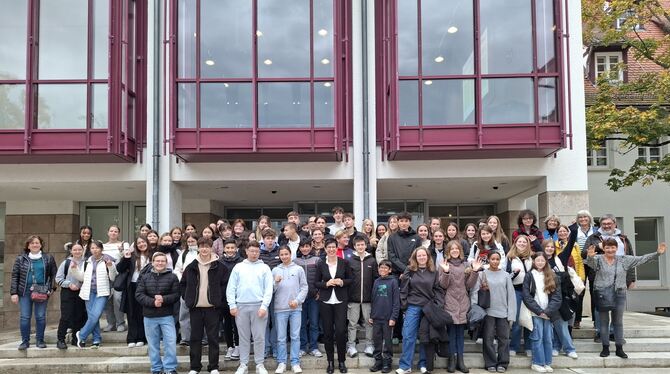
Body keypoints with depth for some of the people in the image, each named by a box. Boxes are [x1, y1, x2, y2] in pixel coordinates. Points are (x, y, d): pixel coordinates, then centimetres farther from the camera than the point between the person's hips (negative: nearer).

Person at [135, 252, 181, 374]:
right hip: (149, 316, 2)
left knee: (170, 343, -5)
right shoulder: (145, 277, 5)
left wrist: (163, 299, -21)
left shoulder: (172, 277, 0)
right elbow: (138, 295, -3)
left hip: (167, 316, -2)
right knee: (153, 345, 10)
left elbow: (176, 295, -4)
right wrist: (152, 302, -17)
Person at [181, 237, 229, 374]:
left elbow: (225, 284, 2)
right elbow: (182, 284, 13)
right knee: (195, 338, 8)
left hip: (212, 307, -2)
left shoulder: (219, 267, -2)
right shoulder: (191, 267, 5)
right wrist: (187, 298, 4)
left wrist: (220, 299, -5)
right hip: (195, 308, 2)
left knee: (213, 338, 4)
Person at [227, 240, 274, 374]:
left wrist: (264, 306, -10)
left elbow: (268, 289, -1)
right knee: (243, 337, 8)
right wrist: (232, 305, -2)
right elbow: (231, 288, 6)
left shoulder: (264, 268, 5)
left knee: (259, 337, 1)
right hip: (241, 306, 1)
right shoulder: (238, 267, 9)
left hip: (259, 306, -1)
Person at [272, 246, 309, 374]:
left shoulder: (299, 269, 6)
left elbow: (304, 287, 3)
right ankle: (281, 362, 11)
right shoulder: (275, 270, 7)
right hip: (280, 308, 0)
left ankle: (295, 363, 8)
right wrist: (276, 282, -15)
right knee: (281, 338, 4)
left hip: (296, 308, 0)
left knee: (295, 336, 2)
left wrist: (297, 300, -8)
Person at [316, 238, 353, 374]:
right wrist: (326, 284, -12)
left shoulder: (344, 263, 1)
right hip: (325, 302, 1)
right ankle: (330, 361, 17)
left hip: (340, 301, -1)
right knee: (327, 332, 4)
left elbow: (351, 279, 7)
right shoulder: (321, 264, 2)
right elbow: (316, 283, 6)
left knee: (341, 331, -6)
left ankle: (341, 361, 11)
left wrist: (342, 282, -12)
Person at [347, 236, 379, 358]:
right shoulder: (350, 260, 0)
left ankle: (369, 345, 19)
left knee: (369, 322, 8)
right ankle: (351, 346, 14)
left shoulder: (372, 261, 3)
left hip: (368, 297, 1)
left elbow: (376, 278, 4)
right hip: (353, 297, -1)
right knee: (353, 323, 6)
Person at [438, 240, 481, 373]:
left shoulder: (465, 265, 11)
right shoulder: (443, 264, 0)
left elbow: (469, 285, 6)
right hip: (450, 303, -3)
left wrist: (475, 271, -6)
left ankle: (460, 360, 12)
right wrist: (446, 272, -23)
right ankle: (452, 359, 5)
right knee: (451, 331, -2)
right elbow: (443, 285, -7)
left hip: (463, 304, 3)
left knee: (460, 332, 7)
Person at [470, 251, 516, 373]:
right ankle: (491, 363, 11)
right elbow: (474, 292, -3)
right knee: (488, 338, 1)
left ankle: (502, 363, 14)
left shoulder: (505, 275, 6)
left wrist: (511, 314, -2)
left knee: (504, 338, 4)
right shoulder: (482, 274, 2)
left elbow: (511, 295, 4)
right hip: (488, 311, -1)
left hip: (503, 312, 1)